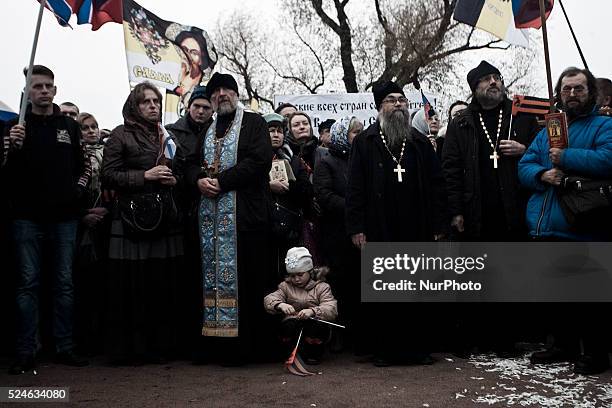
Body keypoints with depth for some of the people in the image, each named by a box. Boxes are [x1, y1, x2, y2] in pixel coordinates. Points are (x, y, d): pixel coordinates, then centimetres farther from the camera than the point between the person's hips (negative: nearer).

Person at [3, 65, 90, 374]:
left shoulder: (70, 126, 12)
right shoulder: (17, 126, 5)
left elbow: (84, 165, 17)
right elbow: (5, 171, -1)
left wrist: (79, 189, 0)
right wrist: (12, 146, -17)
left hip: (63, 217, 2)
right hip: (27, 217, -2)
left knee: (64, 283, 6)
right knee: (28, 283, 0)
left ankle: (65, 347, 14)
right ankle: (26, 351, 6)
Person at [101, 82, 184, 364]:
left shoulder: (167, 136, 17)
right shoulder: (121, 135, 3)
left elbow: (178, 171, 27)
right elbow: (108, 176, -4)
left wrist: (173, 179, 5)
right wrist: (145, 176, -12)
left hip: (165, 218, 5)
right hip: (132, 218, -4)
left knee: (164, 285, 3)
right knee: (132, 285, -4)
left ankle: (160, 346, 15)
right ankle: (129, 348, 9)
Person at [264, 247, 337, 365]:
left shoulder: (322, 287, 1)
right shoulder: (286, 286, 8)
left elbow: (331, 310, -15)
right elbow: (268, 300, -7)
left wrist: (313, 311, -35)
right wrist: (280, 305, -31)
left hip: (315, 325, -1)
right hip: (293, 327, 1)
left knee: (318, 326, -34)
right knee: (289, 324, -32)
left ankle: (314, 355, -3)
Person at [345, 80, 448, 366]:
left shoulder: (420, 143, 13)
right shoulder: (364, 142, 6)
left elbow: (436, 186, 10)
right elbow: (355, 188, 0)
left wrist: (438, 225, 2)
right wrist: (356, 228, -8)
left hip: (416, 232, 2)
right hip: (379, 232, -2)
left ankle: (417, 347, 16)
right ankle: (385, 349, 14)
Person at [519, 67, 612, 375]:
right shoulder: (546, 132, 20)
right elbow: (524, 167, 12)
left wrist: (565, 157, -14)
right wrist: (541, 174, -9)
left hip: (580, 232, -6)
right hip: (543, 230, 6)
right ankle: (564, 345, 30)